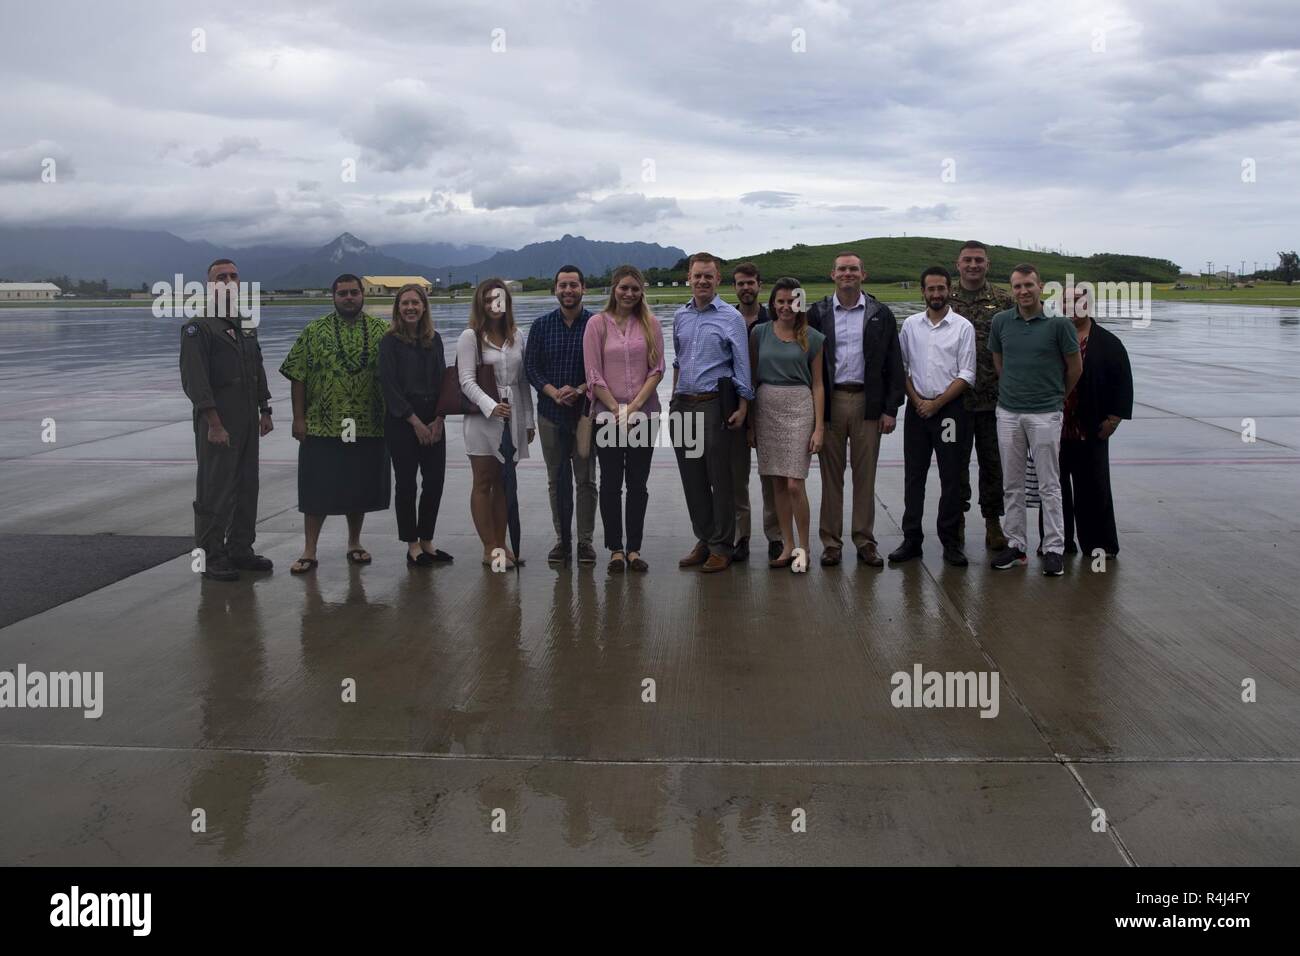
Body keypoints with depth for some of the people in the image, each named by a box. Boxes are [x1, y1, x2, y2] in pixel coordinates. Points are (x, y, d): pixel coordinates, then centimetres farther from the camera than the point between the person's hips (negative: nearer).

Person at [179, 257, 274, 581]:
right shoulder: (198, 329, -8)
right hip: (217, 423, -7)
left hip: (247, 421, 7)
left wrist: (264, 412, 14)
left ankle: (240, 549, 23)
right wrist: (214, 424, -20)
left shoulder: (247, 327, 15)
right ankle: (211, 557, 4)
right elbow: (194, 380, -15)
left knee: (246, 486, 12)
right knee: (215, 490, -4)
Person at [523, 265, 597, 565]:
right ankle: (562, 540, 15)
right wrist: (554, 392, -12)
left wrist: (580, 390, -18)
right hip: (551, 413, 2)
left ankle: (585, 541, 8)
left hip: (585, 412, -2)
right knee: (556, 480, 7)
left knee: (586, 479, 1)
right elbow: (530, 366, 3)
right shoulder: (542, 325, 6)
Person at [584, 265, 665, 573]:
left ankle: (634, 549, 13)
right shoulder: (597, 324, -1)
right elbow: (594, 375, -4)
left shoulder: (651, 324, 4)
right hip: (608, 415, -1)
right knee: (611, 483, 3)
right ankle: (616, 549, 11)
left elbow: (657, 370, 0)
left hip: (644, 414, 2)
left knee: (638, 483, 6)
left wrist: (635, 406, -10)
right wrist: (617, 410, -9)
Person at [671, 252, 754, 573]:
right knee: (692, 480, 9)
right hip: (683, 405, 5)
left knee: (719, 478, -2)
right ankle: (703, 540, 20)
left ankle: (721, 547, 7)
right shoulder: (680, 316, 12)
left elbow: (742, 364, -4)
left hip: (714, 404, -5)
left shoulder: (731, 318, -2)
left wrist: (742, 406, -10)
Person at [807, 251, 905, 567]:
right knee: (831, 475, 4)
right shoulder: (817, 313, 5)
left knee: (865, 475, 4)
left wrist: (890, 409, -2)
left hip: (868, 402, 0)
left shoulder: (881, 314, 7)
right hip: (830, 402, 0)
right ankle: (831, 541, 11)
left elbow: (893, 365, 5)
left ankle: (865, 541, 13)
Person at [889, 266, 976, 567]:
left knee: (951, 477, 1)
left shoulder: (963, 327, -1)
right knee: (913, 475, 5)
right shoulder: (910, 324, 7)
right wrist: (916, 400, -4)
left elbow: (966, 375, -5)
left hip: (949, 409, -2)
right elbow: (901, 367, 8)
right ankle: (911, 539, 11)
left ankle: (950, 542, 9)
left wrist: (936, 404, -10)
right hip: (917, 408, 3)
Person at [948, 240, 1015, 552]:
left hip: (993, 398, 0)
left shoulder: (1004, 301, 3)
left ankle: (993, 521, 17)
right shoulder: (944, 301, 4)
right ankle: (957, 519, 20)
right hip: (954, 398, 0)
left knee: (992, 461, 6)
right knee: (956, 461, 8)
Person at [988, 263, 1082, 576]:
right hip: (1008, 412, 4)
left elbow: (1075, 367, 3)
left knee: (1049, 485, 2)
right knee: (1012, 484, 9)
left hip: (1045, 414, -3)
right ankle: (1015, 544, 18)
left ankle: (1053, 549, 8)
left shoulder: (1058, 323, -8)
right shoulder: (1001, 322, 2)